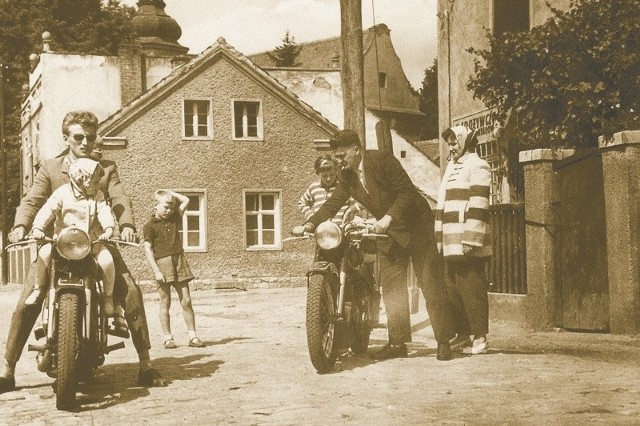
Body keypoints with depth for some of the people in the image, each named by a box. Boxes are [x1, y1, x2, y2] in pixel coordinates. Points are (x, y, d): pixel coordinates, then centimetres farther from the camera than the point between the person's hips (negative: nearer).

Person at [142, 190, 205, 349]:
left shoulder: (174, 219, 15)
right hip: (163, 263, -4)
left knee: (186, 301, 2)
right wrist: (156, 271, -14)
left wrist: (169, 193, 16)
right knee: (165, 303, 1)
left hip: (179, 260, 5)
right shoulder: (150, 226, -1)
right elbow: (148, 249, -7)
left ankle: (193, 336, 4)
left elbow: (185, 200, 23)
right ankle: (168, 338, 6)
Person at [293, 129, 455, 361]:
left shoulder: (382, 160, -19)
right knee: (390, 285, 3)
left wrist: (388, 218, -33)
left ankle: (443, 341, -1)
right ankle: (397, 342, 9)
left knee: (431, 283, -4)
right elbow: (334, 203, 0)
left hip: (415, 224, -7)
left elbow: (407, 192, -22)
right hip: (388, 230, 7)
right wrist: (310, 224, -14)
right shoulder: (347, 176, 2)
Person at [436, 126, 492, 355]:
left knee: (471, 289, -8)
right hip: (450, 245, 9)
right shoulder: (451, 168, 24)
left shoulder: (477, 166, -5)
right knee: (452, 289, 10)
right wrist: (439, 239, 20)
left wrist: (471, 240, -21)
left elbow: (478, 206, -15)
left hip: (467, 244, -9)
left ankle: (480, 338, -4)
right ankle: (462, 335, 19)